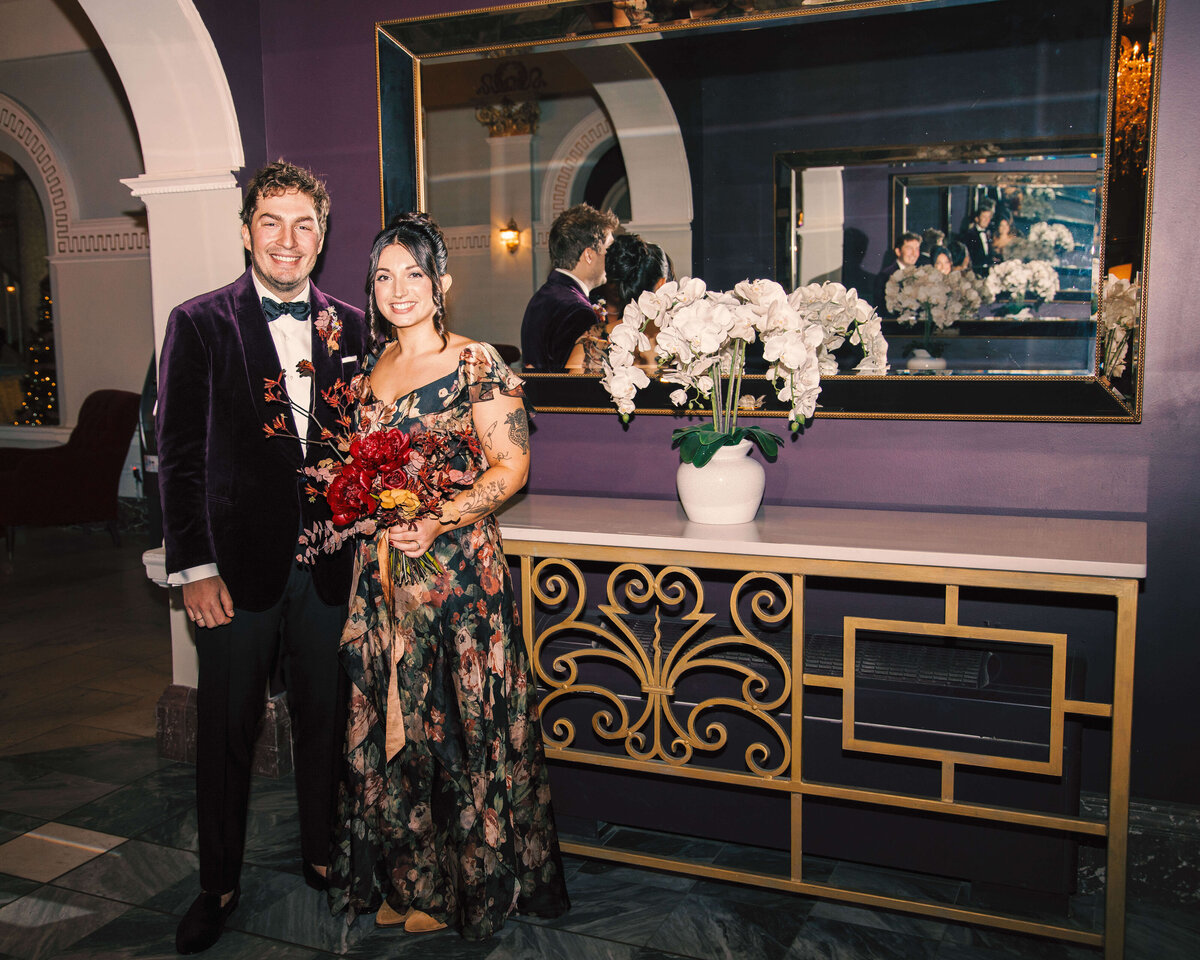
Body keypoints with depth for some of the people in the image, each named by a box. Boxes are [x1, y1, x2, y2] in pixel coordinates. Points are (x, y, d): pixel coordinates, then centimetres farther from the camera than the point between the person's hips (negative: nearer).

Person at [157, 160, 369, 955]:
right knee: (227, 731, 10)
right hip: (239, 562, -2)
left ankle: (323, 853, 36)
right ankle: (220, 883, 29)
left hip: (327, 561, 3)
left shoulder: (349, 325, 6)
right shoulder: (200, 323, -2)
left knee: (325, 719, 15)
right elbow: (180, 456, -4)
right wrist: (193, 567, -8)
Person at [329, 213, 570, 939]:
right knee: (388, 723, 12)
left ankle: (464, 883, 22)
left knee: (457, 721, 3)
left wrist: (439, 522, -22)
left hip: (457, 564, -6)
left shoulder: (476, 362, -6)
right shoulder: (371, 368, 13)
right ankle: (405, 878, 29)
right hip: (380, 569, 6)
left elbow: (511, 465, -11)